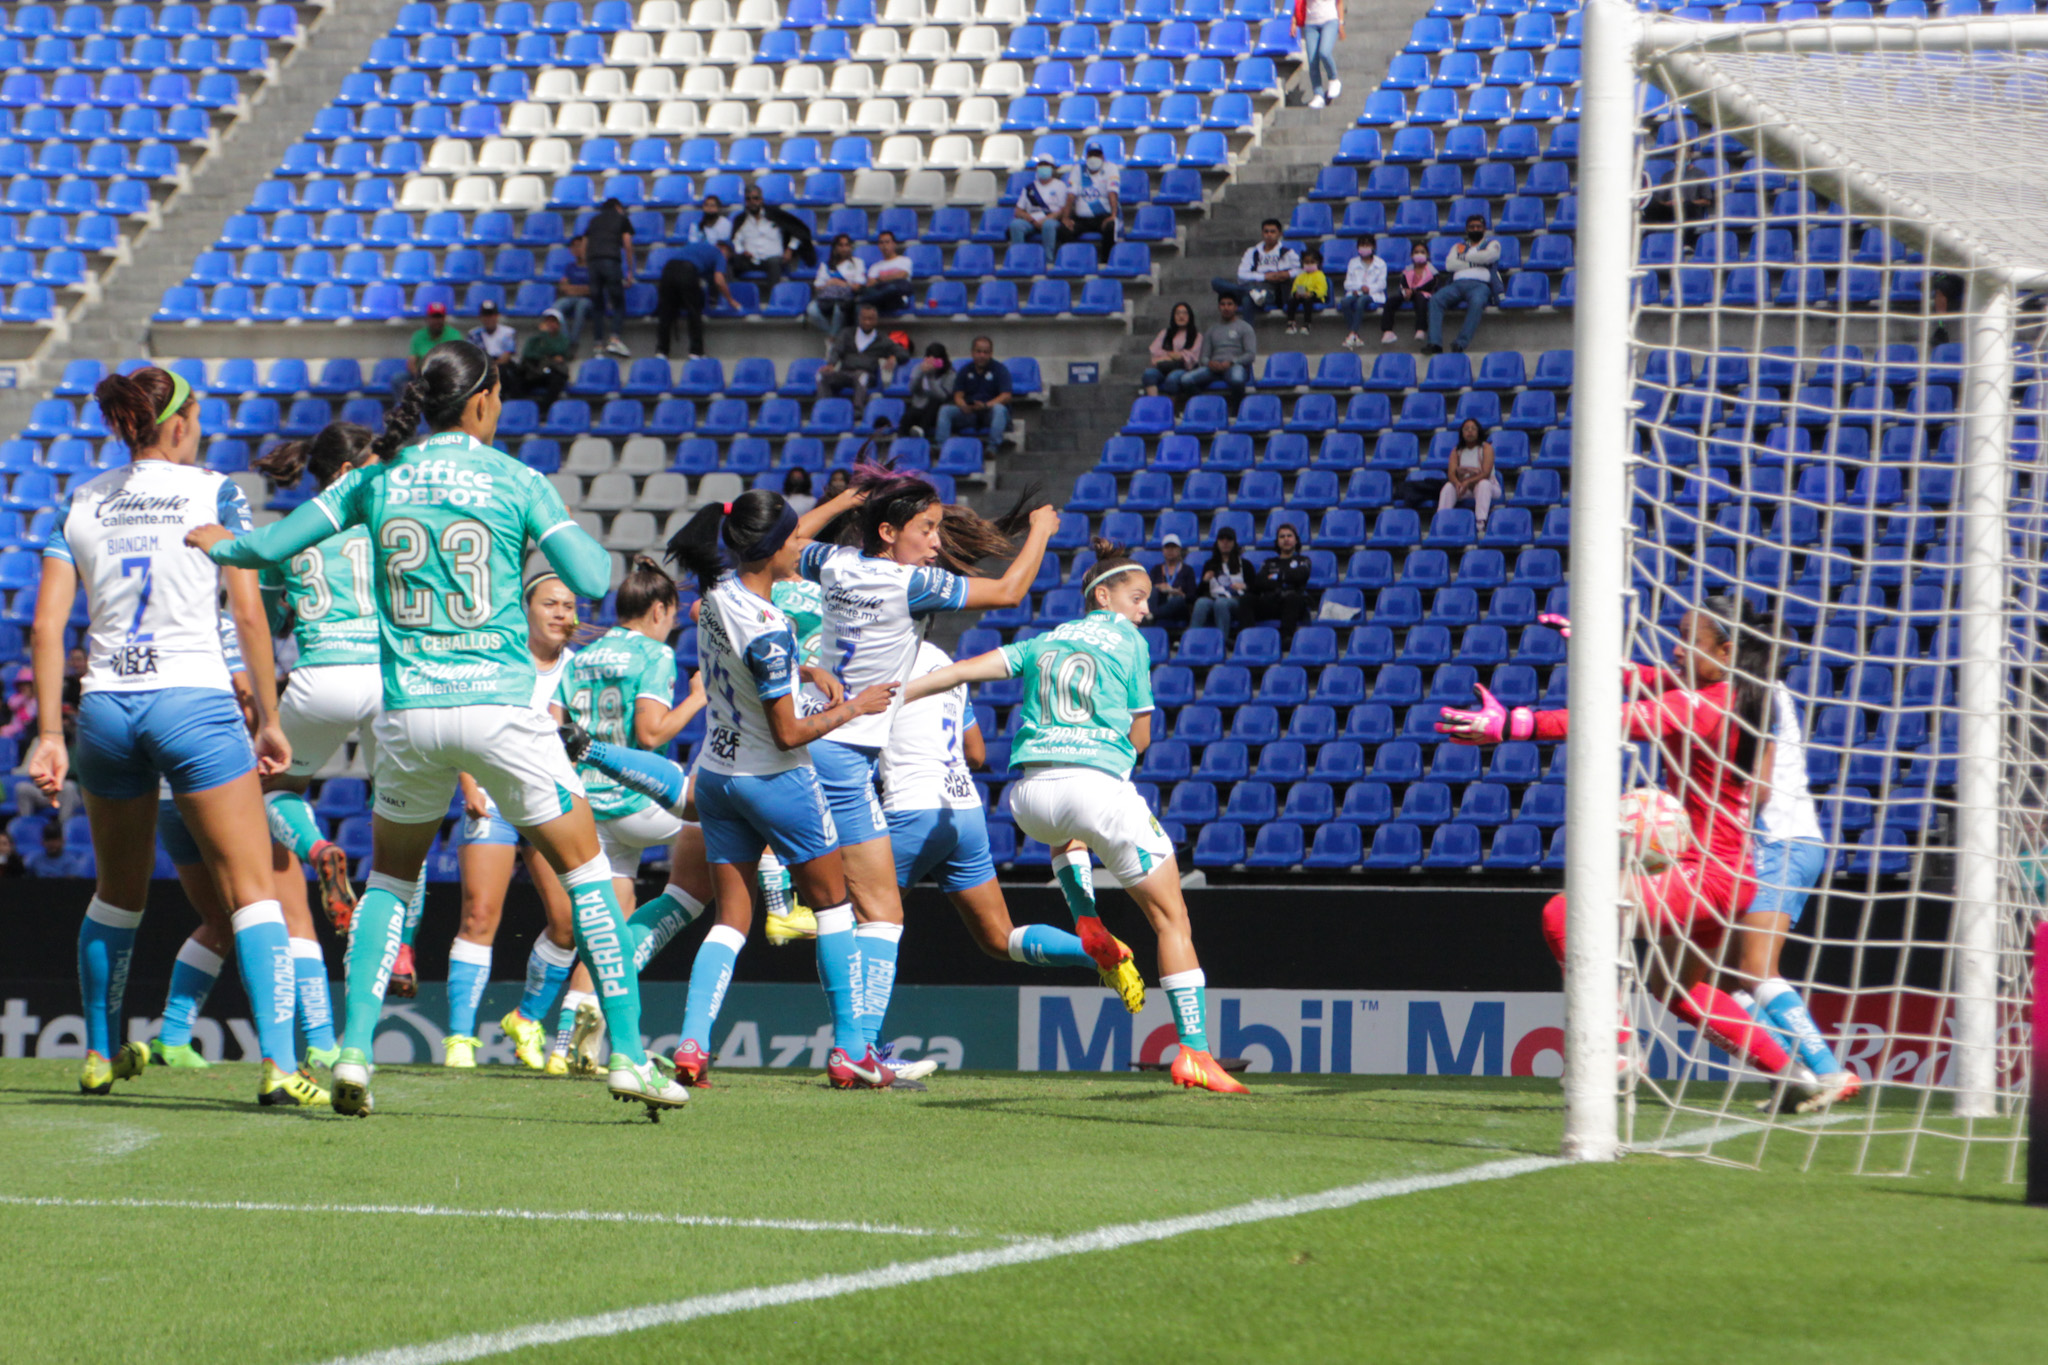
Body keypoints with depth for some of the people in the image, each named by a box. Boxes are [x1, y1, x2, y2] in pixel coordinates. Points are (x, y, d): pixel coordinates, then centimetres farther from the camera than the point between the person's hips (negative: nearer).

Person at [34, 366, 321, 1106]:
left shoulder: (82, 504, 9)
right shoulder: (214, 492, -1)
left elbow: (47, 623, 4)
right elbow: (248, 612, -6)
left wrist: (49, 734, 6)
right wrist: (269, 719, 0)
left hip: (104, 707, 4)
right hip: (194, 703, -4)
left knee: (118, 891, 23)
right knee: (252, 889, -4)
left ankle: (100, 1053, 31)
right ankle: (279, 1064, -17)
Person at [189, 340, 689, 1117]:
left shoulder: (377, 479, 6)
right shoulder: (515, 480, -2)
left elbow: (271, 547, 7)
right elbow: (591, 580, -7)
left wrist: (218, 545, 28)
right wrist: (588, 543, 16)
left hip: (408, 713, 3)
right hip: (497, 705, -3)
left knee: (390, 877, 20)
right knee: (583, 865, 8)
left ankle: (353, 1049, 6)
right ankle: (627, 1054, 1)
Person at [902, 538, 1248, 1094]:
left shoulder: (1044, 642, 20)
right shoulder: (1129, 643, 9)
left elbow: (964, 669, 9)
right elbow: (1139, 739, 11)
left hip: (1031, 793, 5)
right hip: (1099, 786, -5)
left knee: (1065, 831, 45)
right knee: (1171, 917, 4)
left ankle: (1087, 923, 18)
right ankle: (1193, 1051, -7)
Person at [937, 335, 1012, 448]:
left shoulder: (1000, 369, 0)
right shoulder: (966, 370, 11)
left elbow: (1006, 396, -11)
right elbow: (958, 396, 5)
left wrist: (986, 405, -27)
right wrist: (964, 406, -20)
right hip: (969, 413, 3)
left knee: (999, 409, -37)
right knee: (945, 410, -19)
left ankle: (992, 447, -43)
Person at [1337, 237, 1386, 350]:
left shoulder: (1380, 264, 13)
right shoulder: (1353, 263, 21)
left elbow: (1382, 284, 2)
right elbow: (1347, 283, 11)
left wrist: (1369, 289, -16)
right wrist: (1360, 287, -9)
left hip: (1373, 295, -3)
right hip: (1356, 293, 3)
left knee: (1361, 301, -39)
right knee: (1345, 302, -33)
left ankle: (1352, 335, -46)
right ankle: (1356, 337, -36)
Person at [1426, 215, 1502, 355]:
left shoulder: (1492, 244, 21)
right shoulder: (1458, 247, 28)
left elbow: (1488, 256, -4)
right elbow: (1449, 265, 9)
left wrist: (1466, 257, 7)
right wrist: (1473, 264, 1)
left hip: (1480, 284, -3)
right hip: (1457, 284, 3)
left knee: (1477, 302, -40)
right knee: (1436, 299, -27)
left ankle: (1462, 342, -43)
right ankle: (1435, 343, -37)